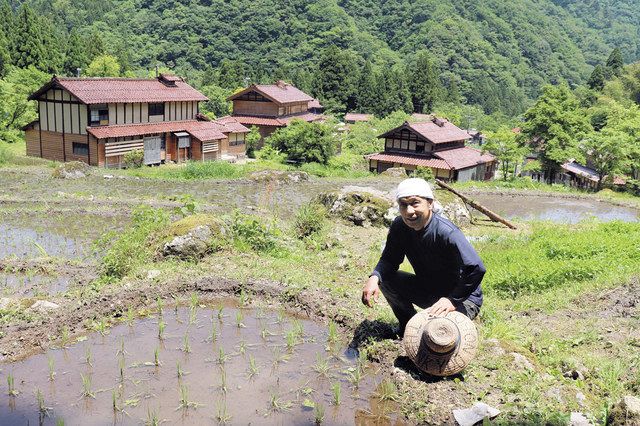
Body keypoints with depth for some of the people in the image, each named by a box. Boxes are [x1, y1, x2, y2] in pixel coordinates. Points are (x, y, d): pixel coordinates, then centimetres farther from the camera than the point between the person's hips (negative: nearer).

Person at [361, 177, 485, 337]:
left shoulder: (447, 233, -32)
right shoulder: (399, 226, -12)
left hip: (462, 296, -6)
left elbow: (476, 269, -36)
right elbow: (389, 259, -2)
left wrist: (453, 300, -34)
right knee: (385, 279, -10)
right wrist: (374, 277, -22)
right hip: (427, 289, 6)